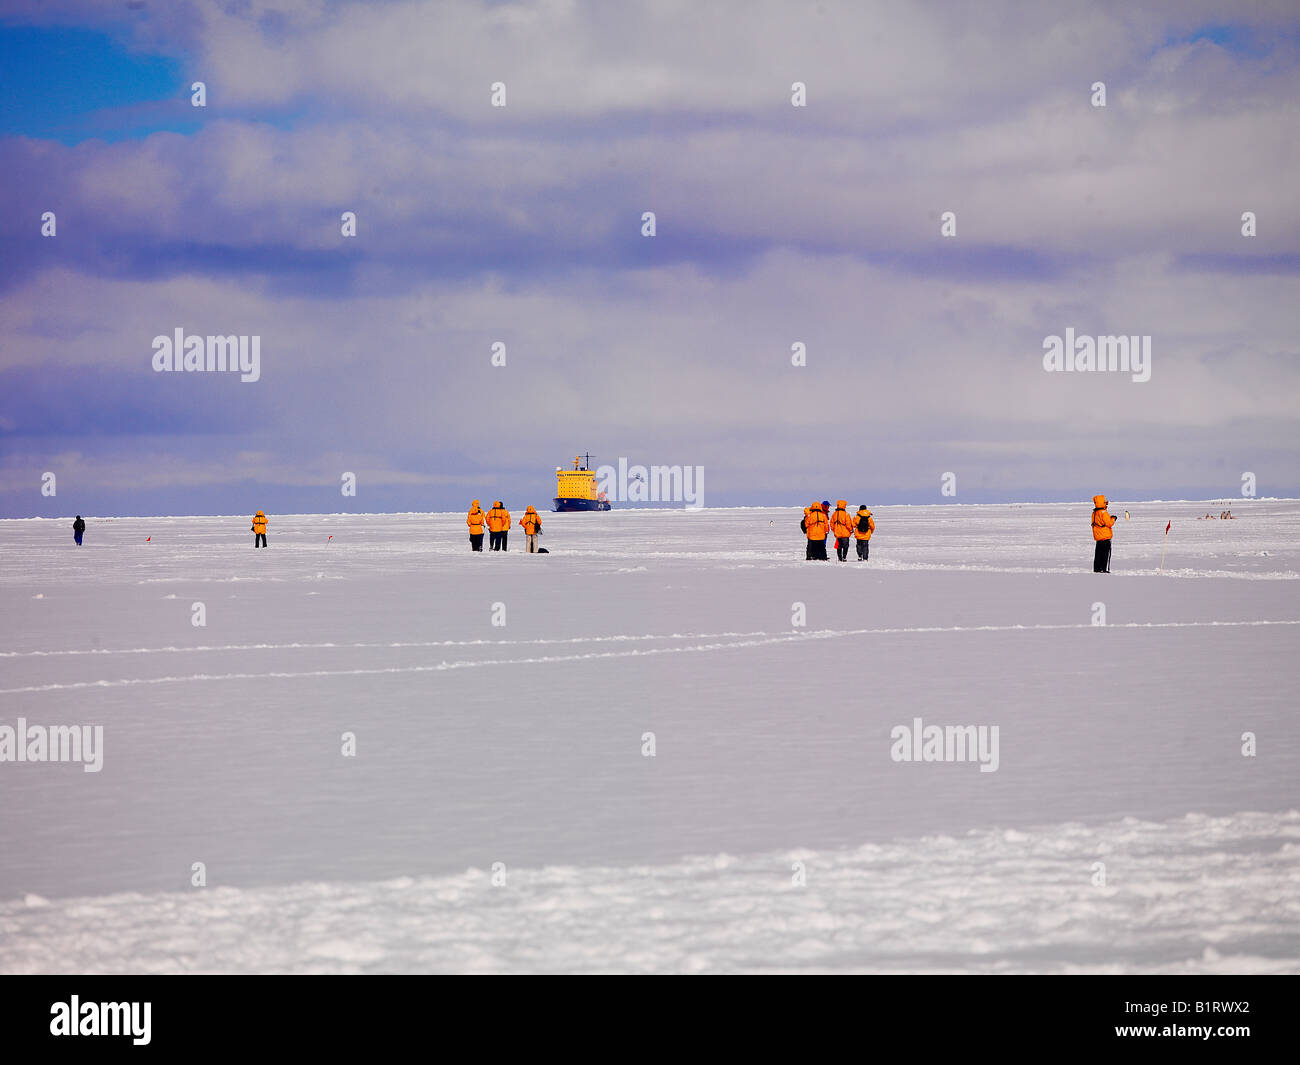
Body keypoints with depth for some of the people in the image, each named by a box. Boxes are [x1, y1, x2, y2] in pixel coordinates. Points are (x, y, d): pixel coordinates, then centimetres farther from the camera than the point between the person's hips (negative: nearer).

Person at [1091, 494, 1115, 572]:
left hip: (1098, 537, 8)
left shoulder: (1094, 513, 10)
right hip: (1105, 536, -8)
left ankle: (1097, 568, 11)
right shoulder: (1104, 512, -15)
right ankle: (1105, 568, -7)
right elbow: (1109, 523, -18)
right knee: (1106, 553, -3)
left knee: (1098, 553, 11)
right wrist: (1113, 519, 2)